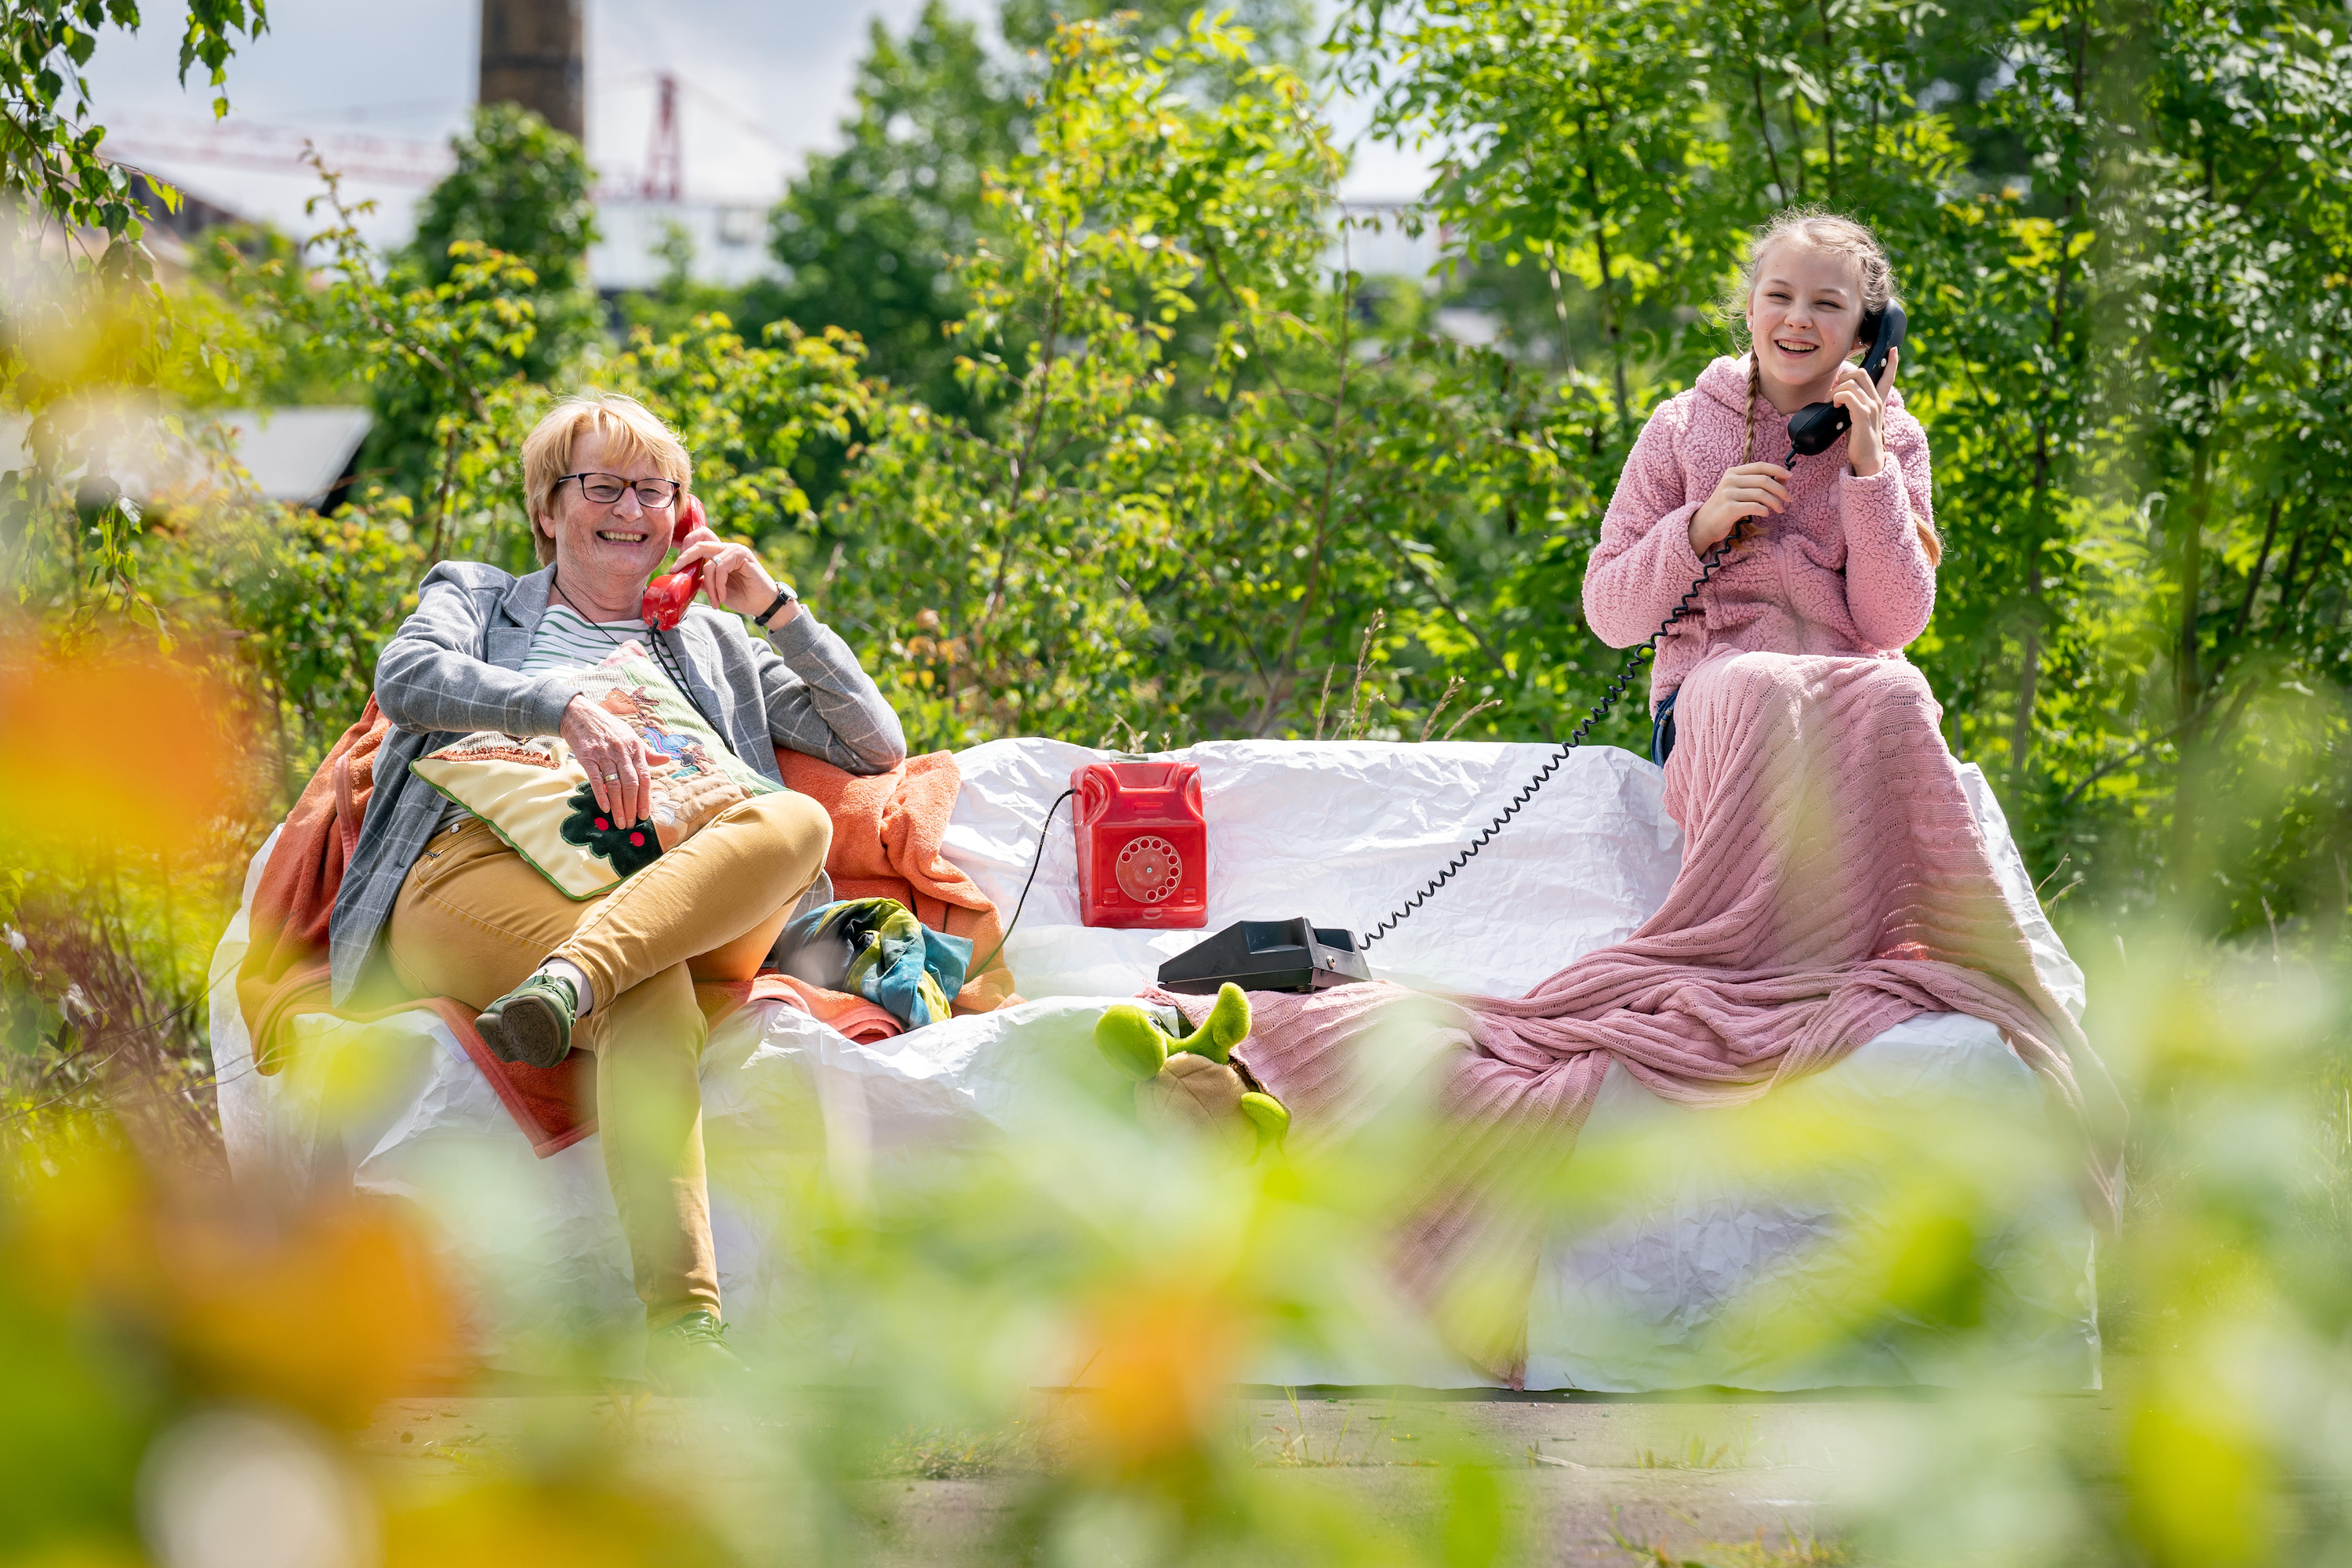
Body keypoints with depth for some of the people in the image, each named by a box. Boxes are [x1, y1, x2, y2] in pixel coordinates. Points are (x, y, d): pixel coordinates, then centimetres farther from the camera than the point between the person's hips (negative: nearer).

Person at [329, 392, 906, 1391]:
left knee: (798, 821, -33)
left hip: (677, 907, 3)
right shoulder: (475, 598, 29)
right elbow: (406, 677, 3)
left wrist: (775, 609, 19)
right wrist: (567, 707, -14)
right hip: (472, 870, -3)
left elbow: (877, 748, 28)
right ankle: (681, 1325, -55)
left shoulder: (712, 642, 37)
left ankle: (571, 981, -54)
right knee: (650, 995, -40)